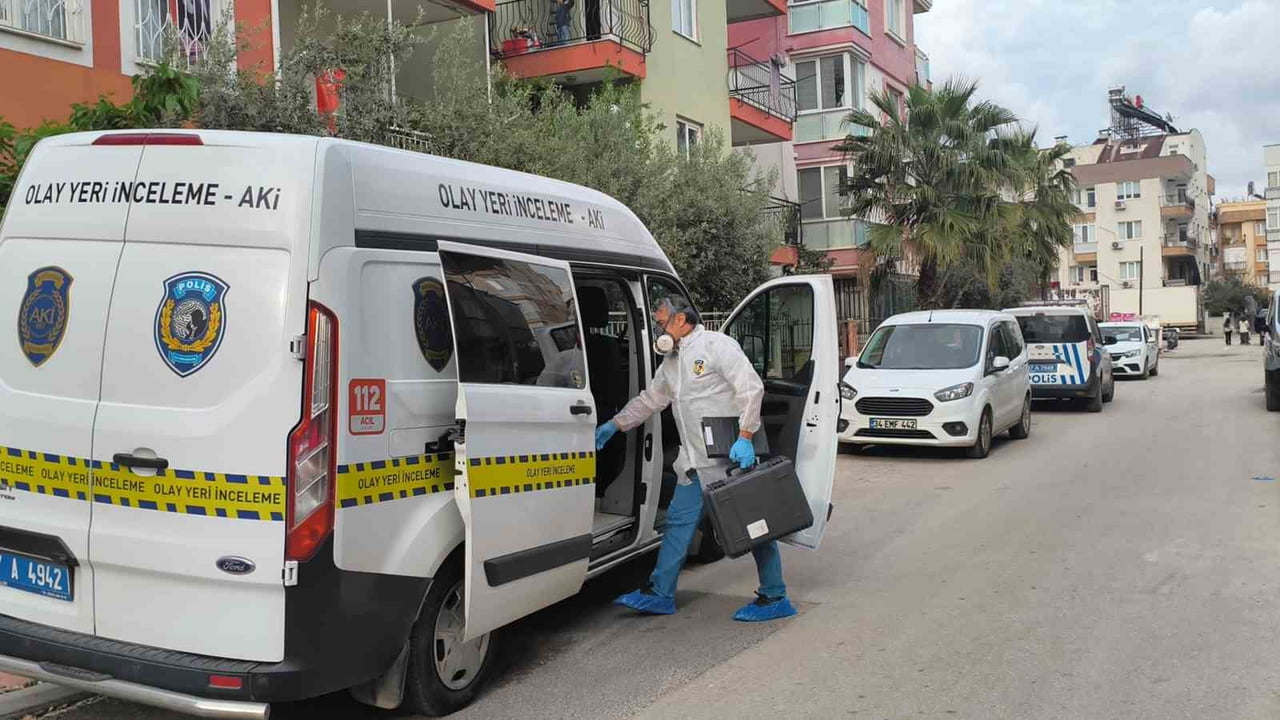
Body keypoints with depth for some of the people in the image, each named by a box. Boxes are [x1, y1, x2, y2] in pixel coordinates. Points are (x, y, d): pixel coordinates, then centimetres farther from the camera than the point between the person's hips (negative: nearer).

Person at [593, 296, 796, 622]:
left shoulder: (717, 345, -11)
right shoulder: (671, 362, 16)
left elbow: (751, 388, -18)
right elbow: (649, 400, 27)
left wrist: (744, 437, -24)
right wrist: (613, 425, 25)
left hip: (732, 456, -9)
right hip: (695, 461, 9)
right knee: (679, 521, 11)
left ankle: (774, 598, 8)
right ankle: (660, 593, 20)